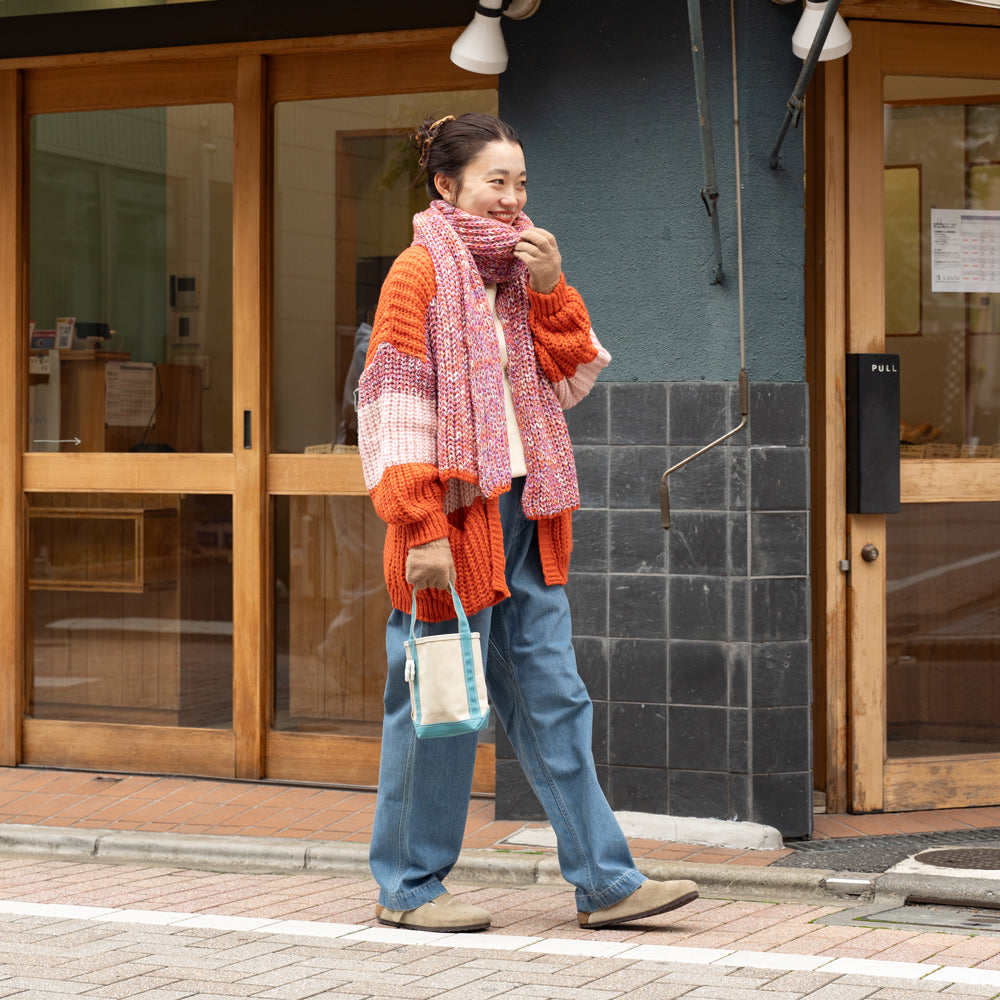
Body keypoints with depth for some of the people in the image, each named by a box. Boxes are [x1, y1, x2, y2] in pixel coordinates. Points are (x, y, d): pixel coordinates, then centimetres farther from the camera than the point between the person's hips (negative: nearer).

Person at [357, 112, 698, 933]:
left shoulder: (518, 270, 15)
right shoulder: (420, 272, -8)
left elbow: (571, 383, 13)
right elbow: (397, 409, -14)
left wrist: (550, 290, -1)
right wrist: (423, 531, -20)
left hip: (522, 512, 7)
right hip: (453, 512, -7)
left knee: (554, 699, 8)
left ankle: (605, 881, 11)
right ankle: (409, 886, 13)